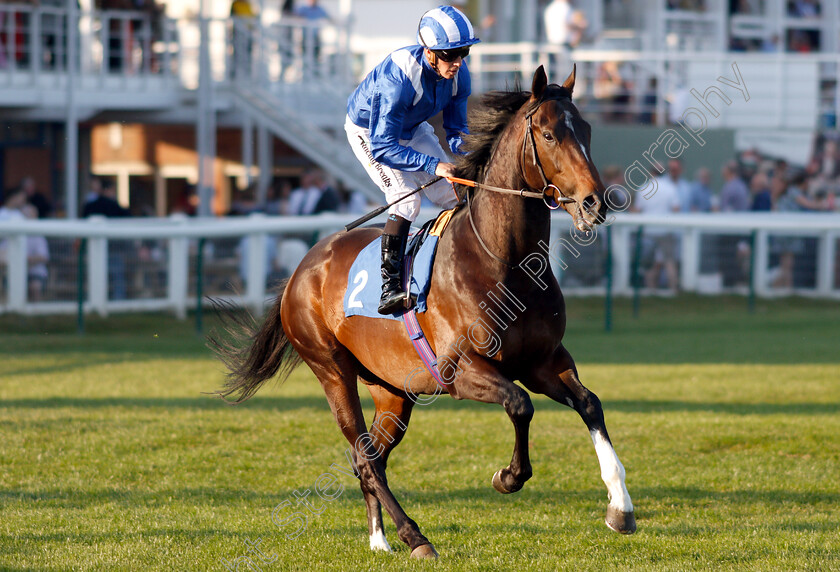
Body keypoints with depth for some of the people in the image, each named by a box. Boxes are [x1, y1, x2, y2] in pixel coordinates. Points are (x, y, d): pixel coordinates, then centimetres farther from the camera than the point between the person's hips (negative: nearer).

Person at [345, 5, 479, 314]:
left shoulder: (458, 74, -20)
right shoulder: (398, 79, -41)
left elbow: (456, 129, -5)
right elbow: (382, 147, -39)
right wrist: (433, 165, -47)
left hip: (412, 129, 7)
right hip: (368, 131, -7)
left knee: (456, 198, 0)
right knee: (407, 200, -24)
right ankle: (389, 287, -25)